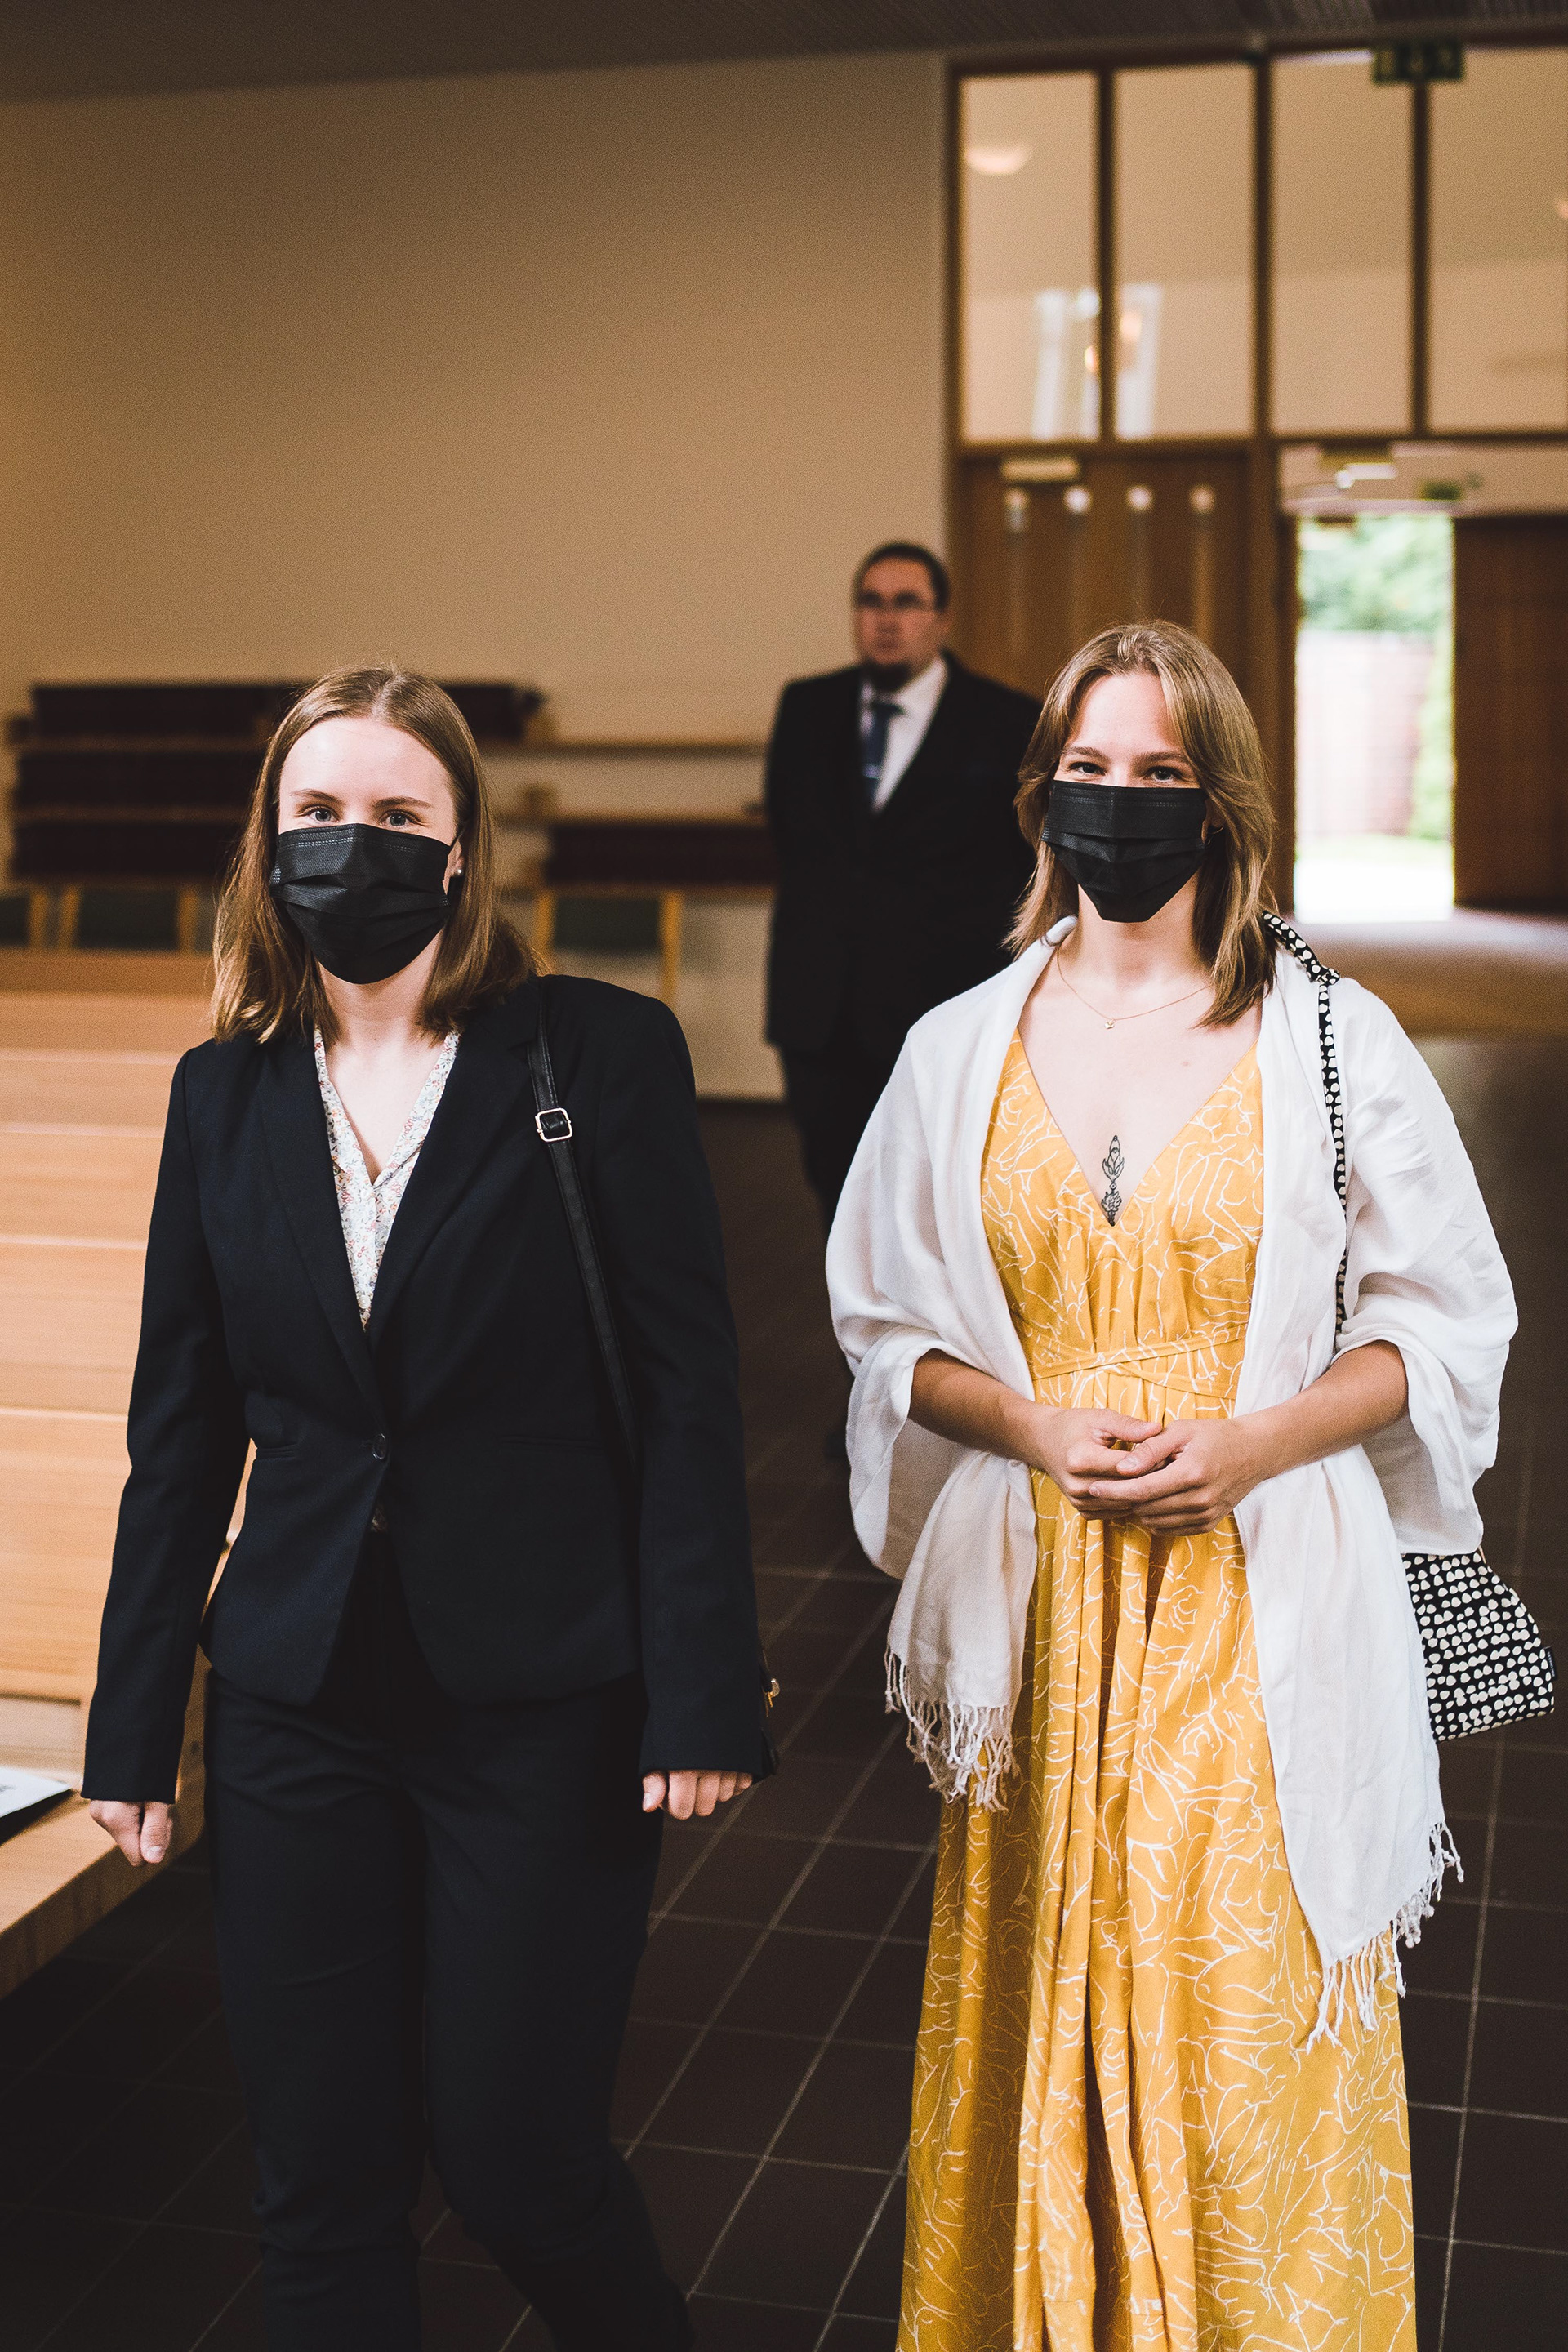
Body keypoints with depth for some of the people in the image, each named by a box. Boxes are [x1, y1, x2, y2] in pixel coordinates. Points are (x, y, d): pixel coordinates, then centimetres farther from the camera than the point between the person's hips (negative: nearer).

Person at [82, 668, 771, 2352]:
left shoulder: (602, 1053, -6)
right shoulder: (226, 1092, 6)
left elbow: (687, 1390, -7)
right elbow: (180, 1433, 9)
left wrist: (700, 1697, -11)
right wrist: (131, 1728, 9)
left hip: (544, 1705, -3)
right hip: (297, 1707, 4)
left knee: (516, 2162, 5)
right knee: (321, 2182, 10)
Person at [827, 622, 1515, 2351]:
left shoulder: (1331, 1040, -2)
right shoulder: (964, 1048, 5)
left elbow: (1443, 1324, 1)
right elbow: (892, 1328, 10)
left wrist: (1247, 1444, -14)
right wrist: (1035, 1427, -9)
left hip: (1261, 1600, -2)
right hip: (1042, 1601, 2)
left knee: (1251, 2030, 2)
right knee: (1047, 2019, 9)